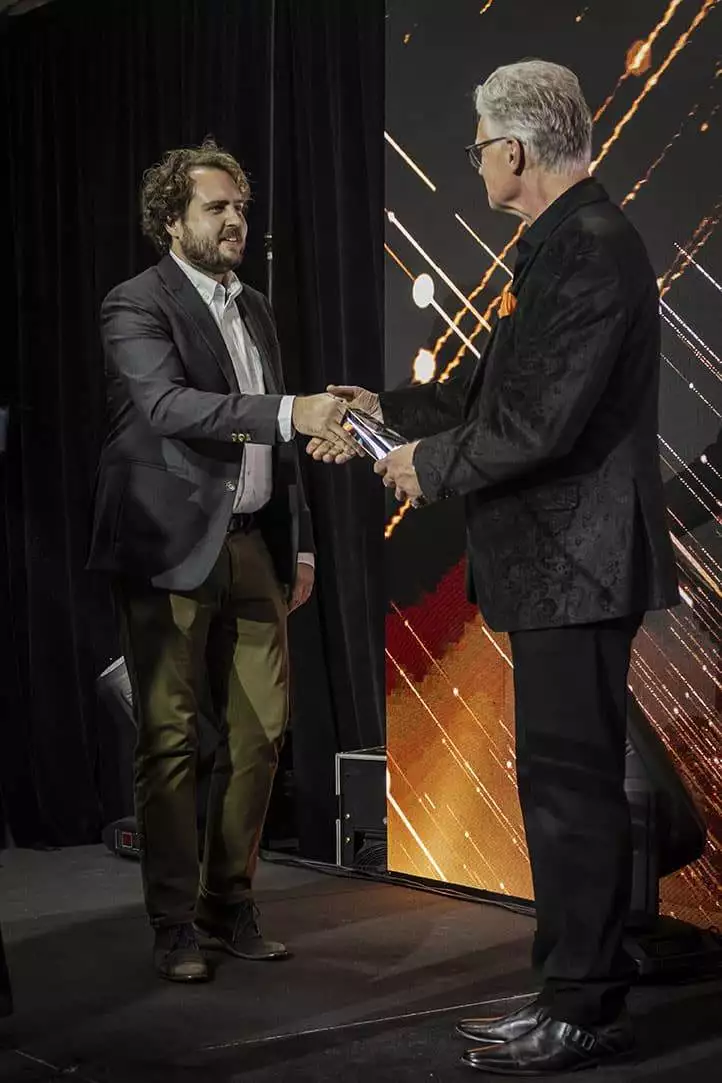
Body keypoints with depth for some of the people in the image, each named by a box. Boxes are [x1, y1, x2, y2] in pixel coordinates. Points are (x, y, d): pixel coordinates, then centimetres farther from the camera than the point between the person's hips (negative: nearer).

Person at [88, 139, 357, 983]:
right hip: (170, 550, -6)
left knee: (260, 731, 5)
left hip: (251, 545, 7)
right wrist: (291, 412, -34)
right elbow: (169, 405, -24)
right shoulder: (136, 306, -6)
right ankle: (173, 923, 9)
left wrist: (298, 542, 16)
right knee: (170, 740, 0)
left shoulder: (256, 309, 17)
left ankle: (229, 904, 18)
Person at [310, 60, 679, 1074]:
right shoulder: (566, 239, 15)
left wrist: (429, 467, -10)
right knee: (565, 781, 15)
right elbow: (499, 387, 19)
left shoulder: (590, 246, -17)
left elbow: (541, 419, -24)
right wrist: (387, 409, 18)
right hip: (559, 560, 10)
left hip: (577, 560, -10)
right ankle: (574, 990, 26)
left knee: (571, 783, -4)